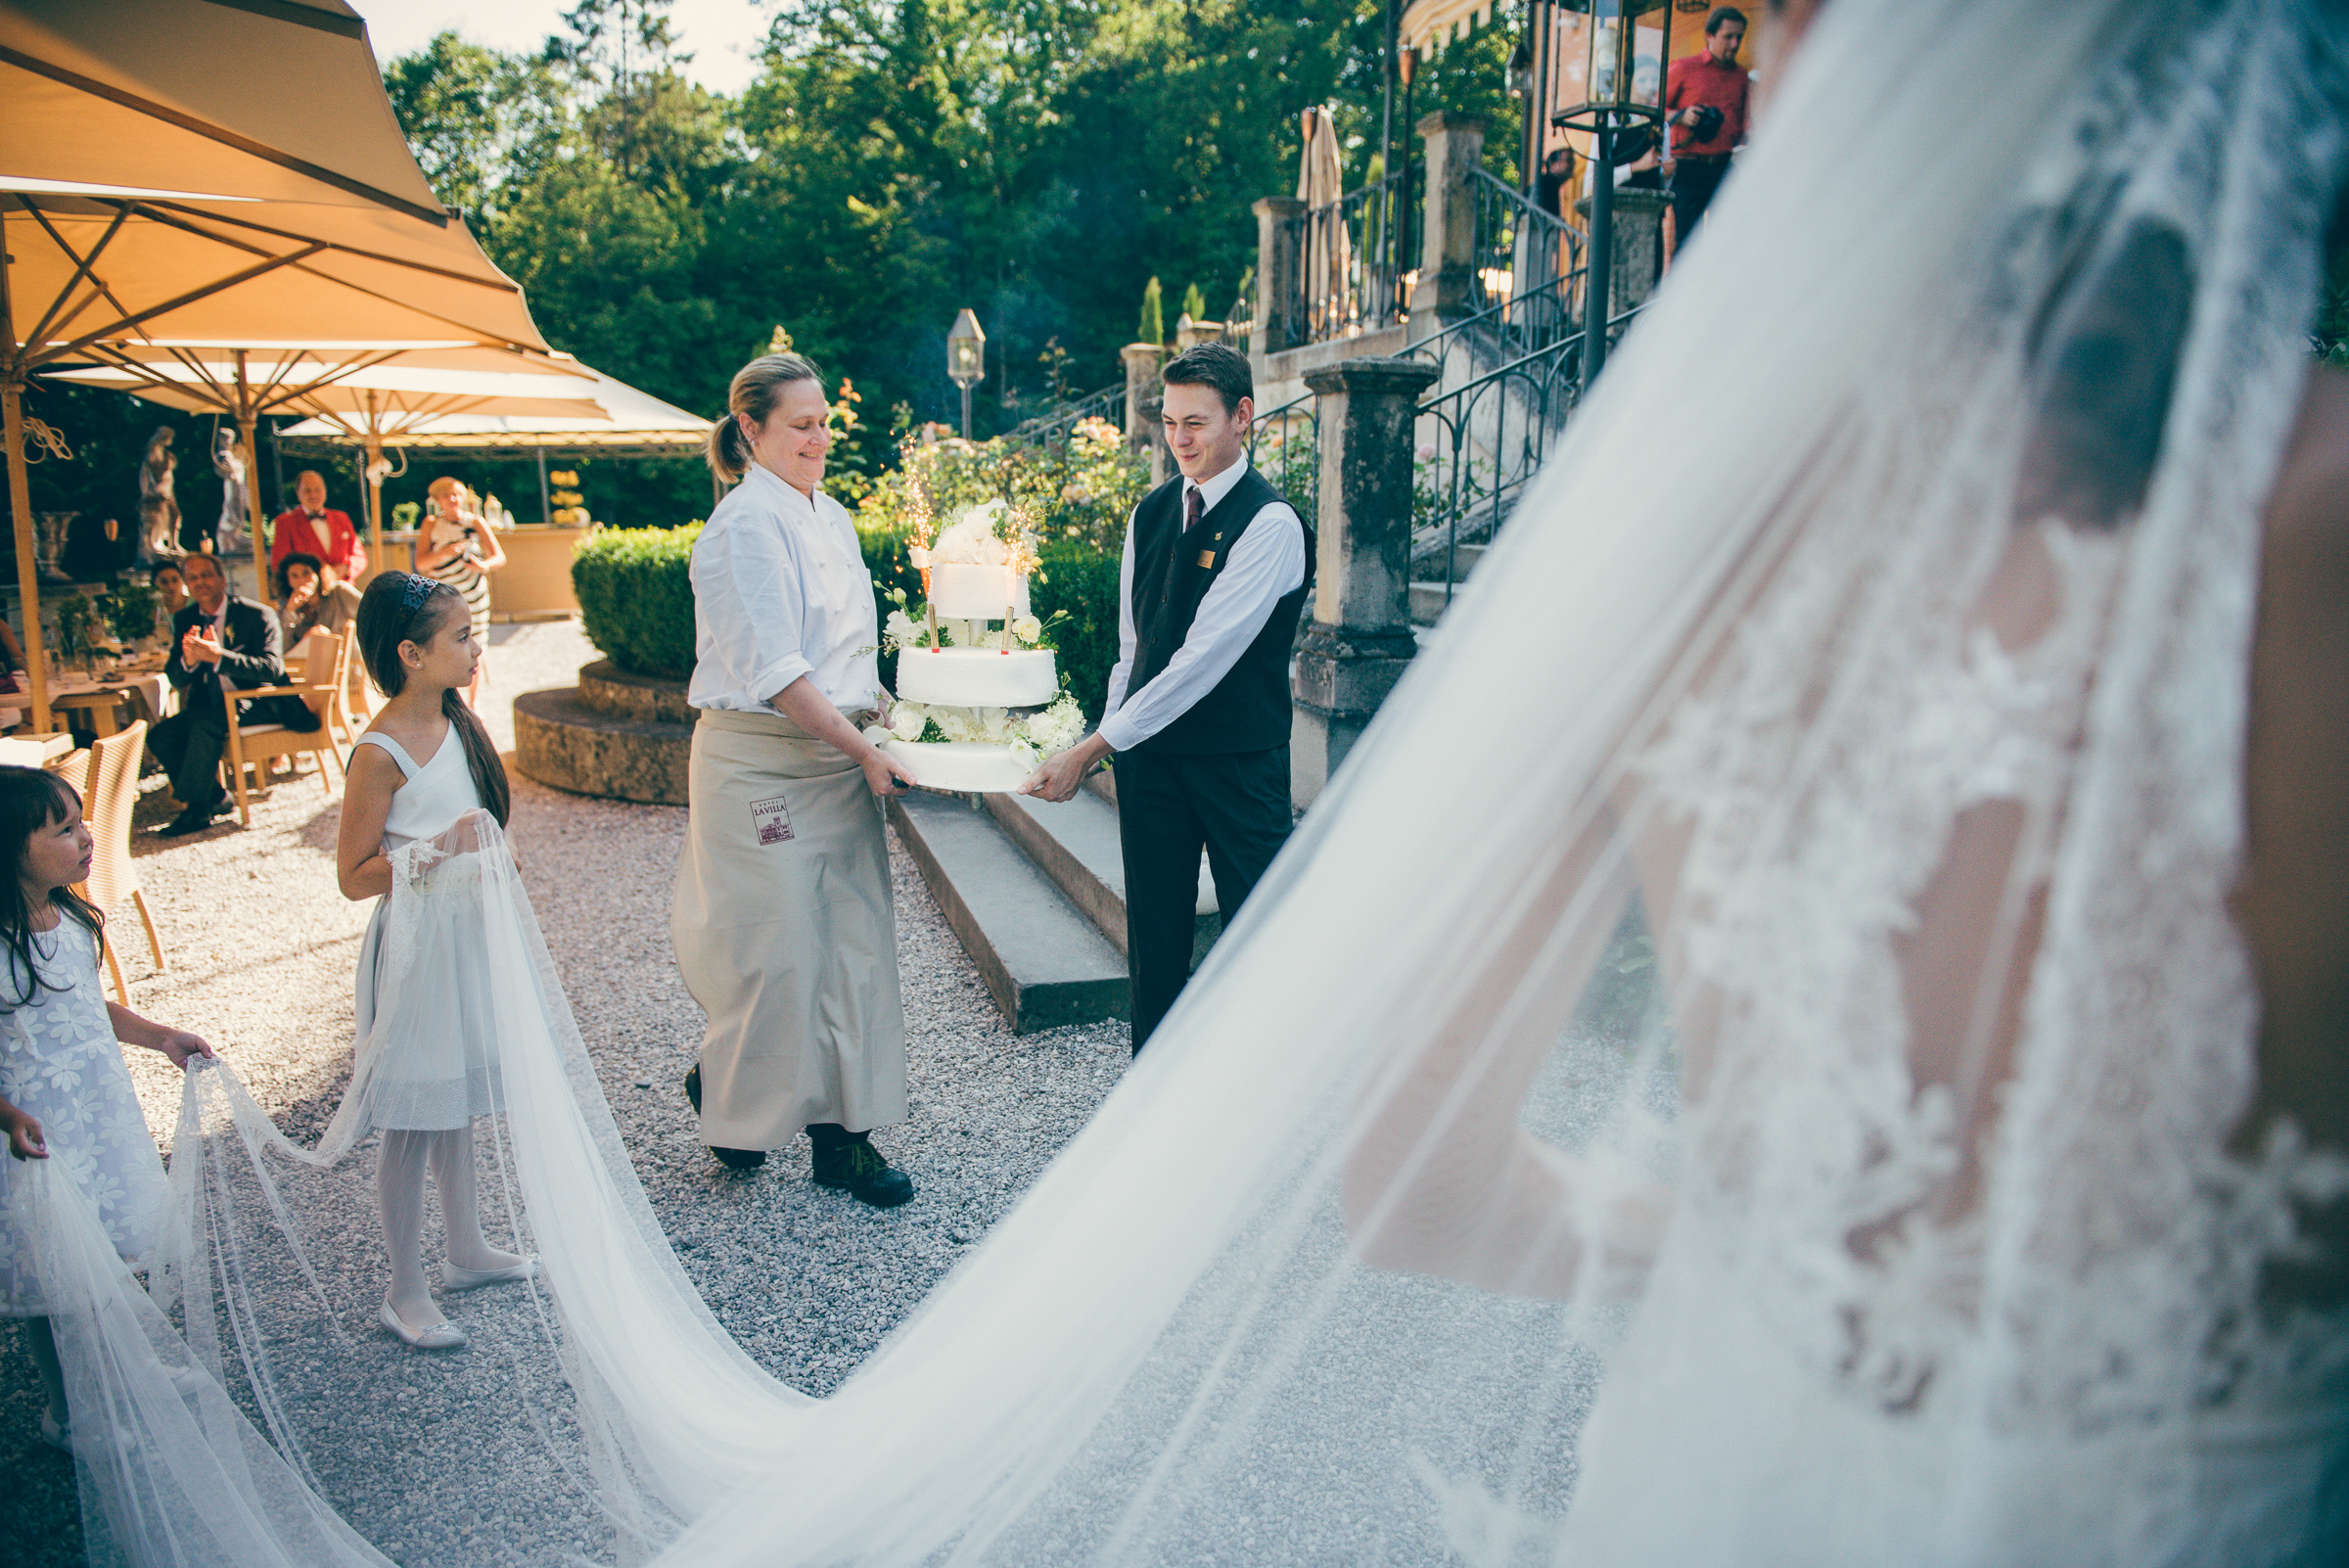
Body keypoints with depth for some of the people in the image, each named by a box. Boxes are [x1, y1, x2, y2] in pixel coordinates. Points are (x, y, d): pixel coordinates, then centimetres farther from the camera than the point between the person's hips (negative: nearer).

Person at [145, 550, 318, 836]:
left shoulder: (257, 615, -8)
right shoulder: (185, 619, 9)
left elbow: (273, 668, -20)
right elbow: (174, 678, 6)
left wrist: (219, 657, -31)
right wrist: (188, 660, -19)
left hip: (257, 704, -6)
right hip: (210, 704, 7)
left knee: (206, 721, -32)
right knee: (159, 737, -13)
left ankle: (195, 809, -21)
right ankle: (216, 798, 2)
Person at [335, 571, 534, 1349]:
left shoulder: (455, 722, 3)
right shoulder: (380, 754, -20)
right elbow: (353, 876, -17)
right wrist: (443, 848, -28)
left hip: (470, 935, 8)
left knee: (460, 1105, 20)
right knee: (412, 1125, 2)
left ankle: (466, 1249, 35)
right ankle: (405, 1293, 15)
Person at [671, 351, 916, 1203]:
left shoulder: (830, 516, 13)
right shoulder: (745, 525, -13)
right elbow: (773, 670, -19)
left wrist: (869, 733, 11)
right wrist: (865, 751, -19)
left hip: (837, 756, 8)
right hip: (759, 765, -8)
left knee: (856, 940, 7)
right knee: (776, 948, 1)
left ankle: (842, 1132, 16)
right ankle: (723, 1086, 29)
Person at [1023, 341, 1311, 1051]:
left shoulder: (1270, 525, -14)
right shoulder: (1150, 513, 8)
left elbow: (1203, 658, -21)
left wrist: (1091, 749, -23)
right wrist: (1111, 738, 8)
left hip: (1239, 760, -6)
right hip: (1149, 753, 6)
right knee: (1154, 939, 11)